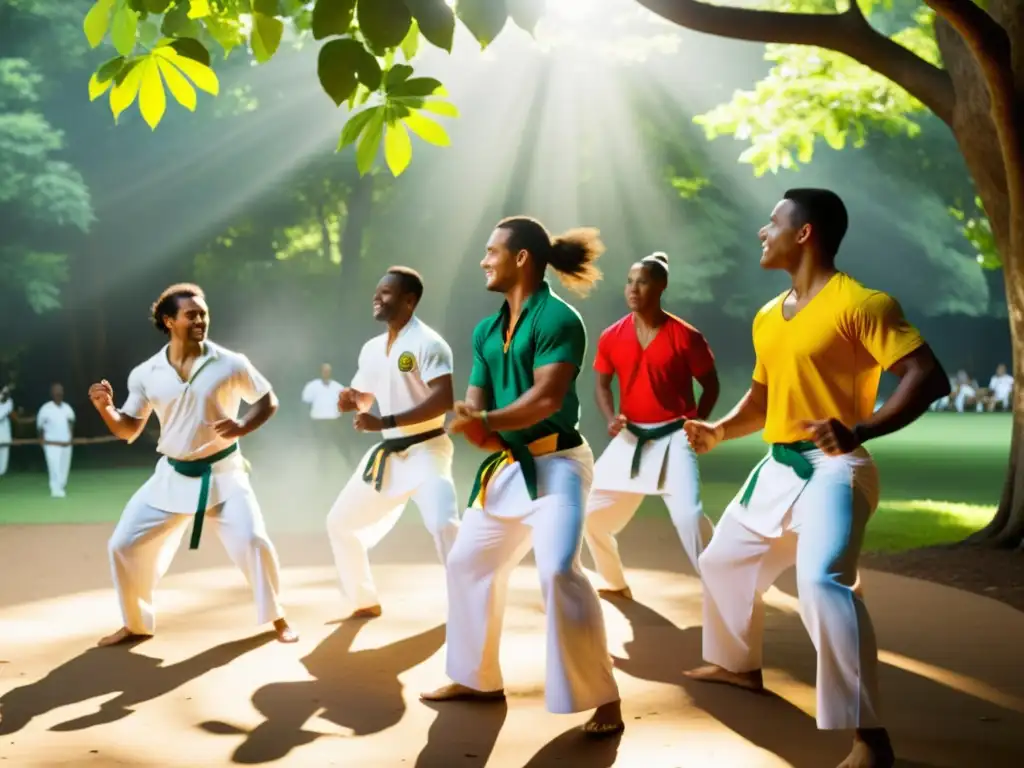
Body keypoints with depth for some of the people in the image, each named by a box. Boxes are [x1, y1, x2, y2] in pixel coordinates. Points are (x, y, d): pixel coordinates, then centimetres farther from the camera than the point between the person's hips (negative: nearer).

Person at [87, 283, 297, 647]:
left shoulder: (230, 364, -10)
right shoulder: (145, 374, -4)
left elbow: (268, 400, 1)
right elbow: (128, 430, 5)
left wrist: (243, 427, -18)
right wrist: (105, 407, -15)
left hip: (222, 473, -3)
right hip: (173, 476, 3)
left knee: (252, 541, -14)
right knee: (124, 545, 1)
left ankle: (276, 618, 9)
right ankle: (136, 623, 23)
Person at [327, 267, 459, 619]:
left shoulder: (427, 342, -14)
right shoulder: (372, 348, 10)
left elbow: (444, 401, -23)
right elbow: (364, 398, 20)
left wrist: (385, 422, -26)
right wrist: (351, 402, -6)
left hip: (424, 451, -8)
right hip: (387, 453, 8)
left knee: (443, 525, -28)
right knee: (341, 522, 12)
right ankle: (365, 601, 29)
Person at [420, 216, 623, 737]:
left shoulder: (558, 319, -13)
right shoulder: (486, 331, 11)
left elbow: (547, 398, -23)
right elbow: (472, 406, 9)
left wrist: (488, 422, -16)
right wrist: (483, 433, -12)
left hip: (555, 464, -9)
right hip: (505, 466, 9)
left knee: (558, 571, -23)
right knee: (467, 562, 14)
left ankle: (603, 699, -12)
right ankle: (477, 678, 31)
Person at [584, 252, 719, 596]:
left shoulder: (686, 337, -11)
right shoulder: (612, 337, -1)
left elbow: (711, 385, 0)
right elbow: (602, 384, 12)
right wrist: (611, 418, -6)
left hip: (673, 438, -5)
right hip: (630, 438, 5)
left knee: (688, 515, -23)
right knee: (591, 513, 9)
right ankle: (615, 582, 34)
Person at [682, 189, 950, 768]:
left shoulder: (861, 303, -14)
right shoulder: (769, 317, 12)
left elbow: (929, 377, -20)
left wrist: (860, 430, -31)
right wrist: (719, 430, 7)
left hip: (832, 470, -9)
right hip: (778, 469, 9)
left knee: (823, 581, -30)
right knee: (724, 561, 23)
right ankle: (739, 664, 48)